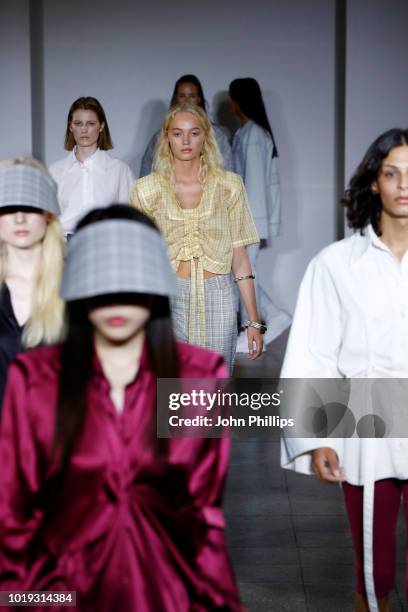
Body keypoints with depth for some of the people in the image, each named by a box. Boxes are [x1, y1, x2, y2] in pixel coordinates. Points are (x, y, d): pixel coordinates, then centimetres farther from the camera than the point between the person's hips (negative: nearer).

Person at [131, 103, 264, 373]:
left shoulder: (229, 185, 4)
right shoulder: (146, 189, 4)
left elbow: (240, 258, 5)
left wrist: (254, 320, 2)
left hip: (217, 299, 0)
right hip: (167, 300, 0)